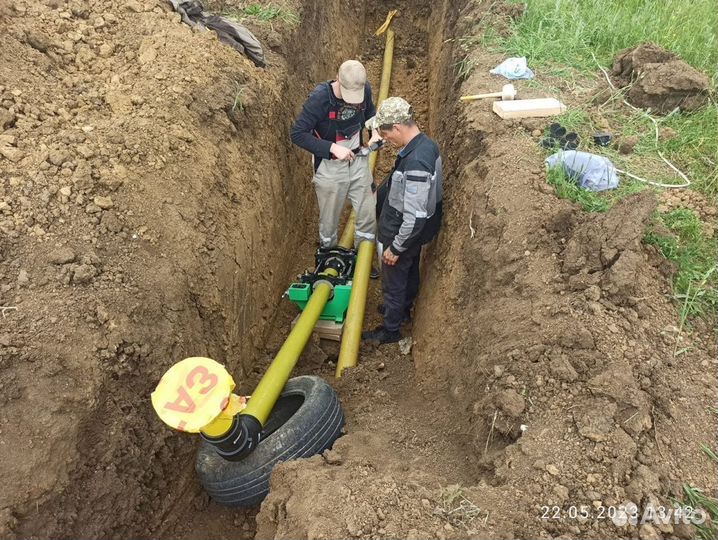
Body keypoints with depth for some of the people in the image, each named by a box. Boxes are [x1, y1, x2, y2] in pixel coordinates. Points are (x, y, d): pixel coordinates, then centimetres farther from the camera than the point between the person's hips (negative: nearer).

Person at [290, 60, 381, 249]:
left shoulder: (365, 90, -10)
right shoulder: (319, 98, -24)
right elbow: (298, 134, -21)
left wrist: (375, 131, -6)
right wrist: (333, 147, -27)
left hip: (358, 161, 4)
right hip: (330, 168, -4)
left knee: (369, 216, 9)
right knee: (329, 221, 11)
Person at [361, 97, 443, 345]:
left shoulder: (415, 162, -36)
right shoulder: (426, 144, -6)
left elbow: (415, 216, -33)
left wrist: (395, 248, -22)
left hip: (402, 234, -9)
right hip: (415, 233, 9)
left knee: (394, 283, 12)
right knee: (410, 273, 28)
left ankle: (390, 330, 33)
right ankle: (403, 309, 53)